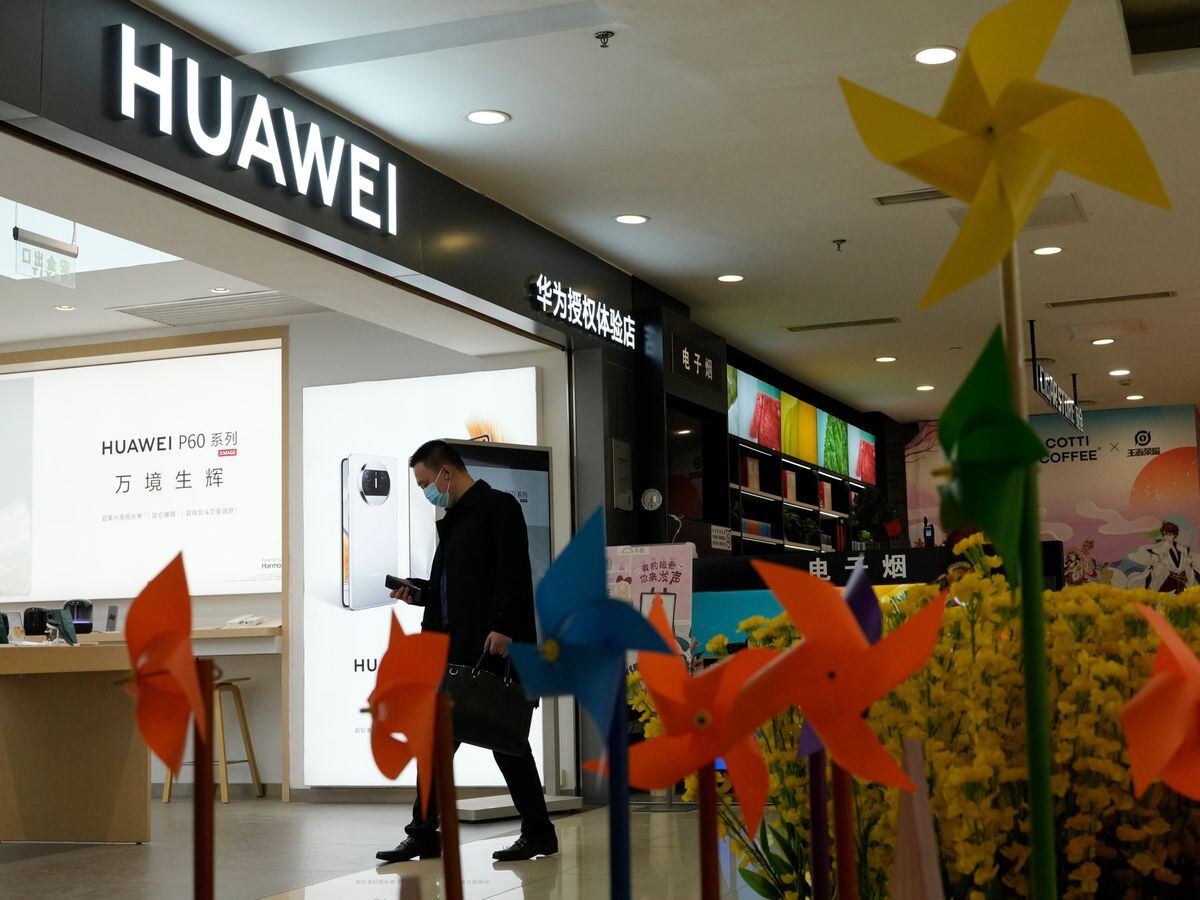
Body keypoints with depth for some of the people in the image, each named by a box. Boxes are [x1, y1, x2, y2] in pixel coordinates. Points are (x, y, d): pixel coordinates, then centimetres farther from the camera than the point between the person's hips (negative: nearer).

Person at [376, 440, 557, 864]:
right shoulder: (451, 520, 20)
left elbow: (513, 573, -15)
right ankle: (424, 834, 16)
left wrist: (502, 627, -23)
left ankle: (538, 832, 9)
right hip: (455, 649, 9)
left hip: (495, 645, -9)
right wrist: (419, 593, 10)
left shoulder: (498, 506, -6)